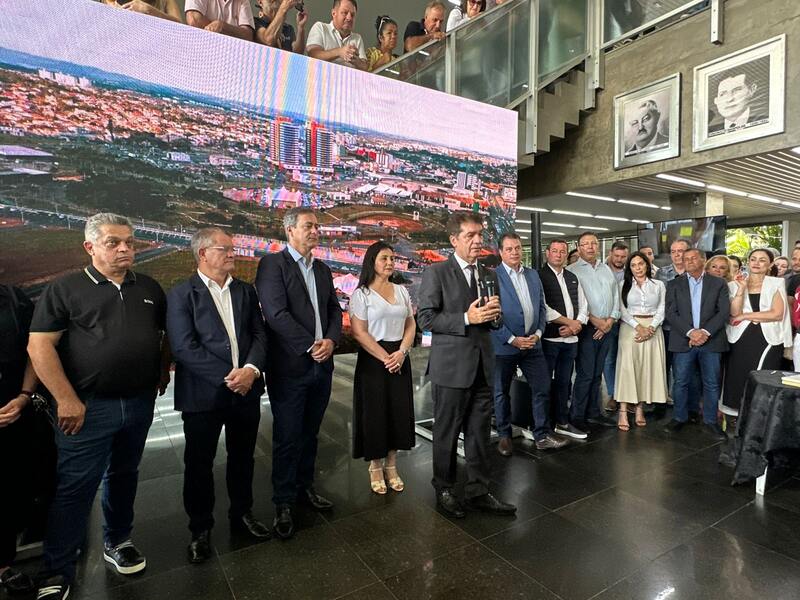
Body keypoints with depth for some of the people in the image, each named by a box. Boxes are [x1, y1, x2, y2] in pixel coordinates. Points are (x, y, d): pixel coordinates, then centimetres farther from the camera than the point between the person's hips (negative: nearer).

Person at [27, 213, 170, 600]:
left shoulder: (149, 289, 7)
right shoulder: (65, 289, -5)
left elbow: (166, 333, 17)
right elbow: (39, 345, -9)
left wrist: (163, 372, 5)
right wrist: (66, 399, -14)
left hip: (140, 404, 4)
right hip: (89, 407, -4)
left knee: (124, 476, 18)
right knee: (74, 488, 4)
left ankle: (117, 543, 38)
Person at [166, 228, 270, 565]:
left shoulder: (246, 291, 7)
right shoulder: (181, 295, -7)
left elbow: (259, 334, 3)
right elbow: (184, 347, -15)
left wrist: (251, 369, -15)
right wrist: (228, 378, -18)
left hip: (246, 392, 4)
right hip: (203, 395, -4)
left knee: (243, 457, 18)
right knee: (199, 464, 12)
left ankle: (242, 513, 40)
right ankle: (200, 529, 34)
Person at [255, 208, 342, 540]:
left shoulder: (322, 269, 14)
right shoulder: (272, 264, -8)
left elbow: (334, 310, 12)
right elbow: (276, 313, -17)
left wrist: (330, 340, -7)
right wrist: (311, 346, -16)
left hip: (322, 365, 6)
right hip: (289, 367, -6)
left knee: (309, 434, 18)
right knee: (287, 438, 6)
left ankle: (304, 487, 35)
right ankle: (284, 503, 23)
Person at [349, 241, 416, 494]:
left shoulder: (401, 291, 10)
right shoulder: (361, 294, -5)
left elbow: (411, 325, 8)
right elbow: (359, 332, -11)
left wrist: (401, 352, -8)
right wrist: (385, 357, -14)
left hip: (400, 358, 5)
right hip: (373, 359, -4)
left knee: (399, 411, 8)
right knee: (375, 412, 3)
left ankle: (391, 466, 24)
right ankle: (375, 467, 21)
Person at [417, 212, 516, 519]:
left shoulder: (489, 276, 13)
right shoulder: (436, 272, -6)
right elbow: (425, 319, -11)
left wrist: (494, 314, -4)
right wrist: (466, 318, -19)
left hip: (482, 366, 6)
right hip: (451, 367, -5)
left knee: (480, 433, 13)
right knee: (446, 433, 9)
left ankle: (478, 491, 28)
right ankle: (444, 490, 28)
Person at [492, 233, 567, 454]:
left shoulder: (533, 275, 9)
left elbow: (541, 306, 11)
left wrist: (538, 333, -3)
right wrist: (512, 339, -15)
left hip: (532, 343, 5)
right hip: (504, 345, -5)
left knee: (542, 388, 6)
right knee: (502, 392, 10)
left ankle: (542, 436, 21)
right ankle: (504, 436, 27)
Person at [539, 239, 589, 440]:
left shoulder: (573, 278, 16)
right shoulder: (539, 276, -6)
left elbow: (583, 305, 15)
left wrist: (577, 324, -3)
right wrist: (569, 322, -10)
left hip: (571, 339, 6)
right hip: (549, 338, -6)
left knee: (564, 382, 15)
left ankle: (563, 423, 26)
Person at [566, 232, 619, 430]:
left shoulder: (606, 269, 16)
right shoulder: (572, 270, -4)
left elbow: (615, 296, 13)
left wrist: (610, 321, 0)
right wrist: (595, 321, -11)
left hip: (606, 328, 6)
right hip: (586, 328, -6)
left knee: (597, 374, 13)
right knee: (585, 374, -5)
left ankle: (593, 413, 23)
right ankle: (577, 416, 6)